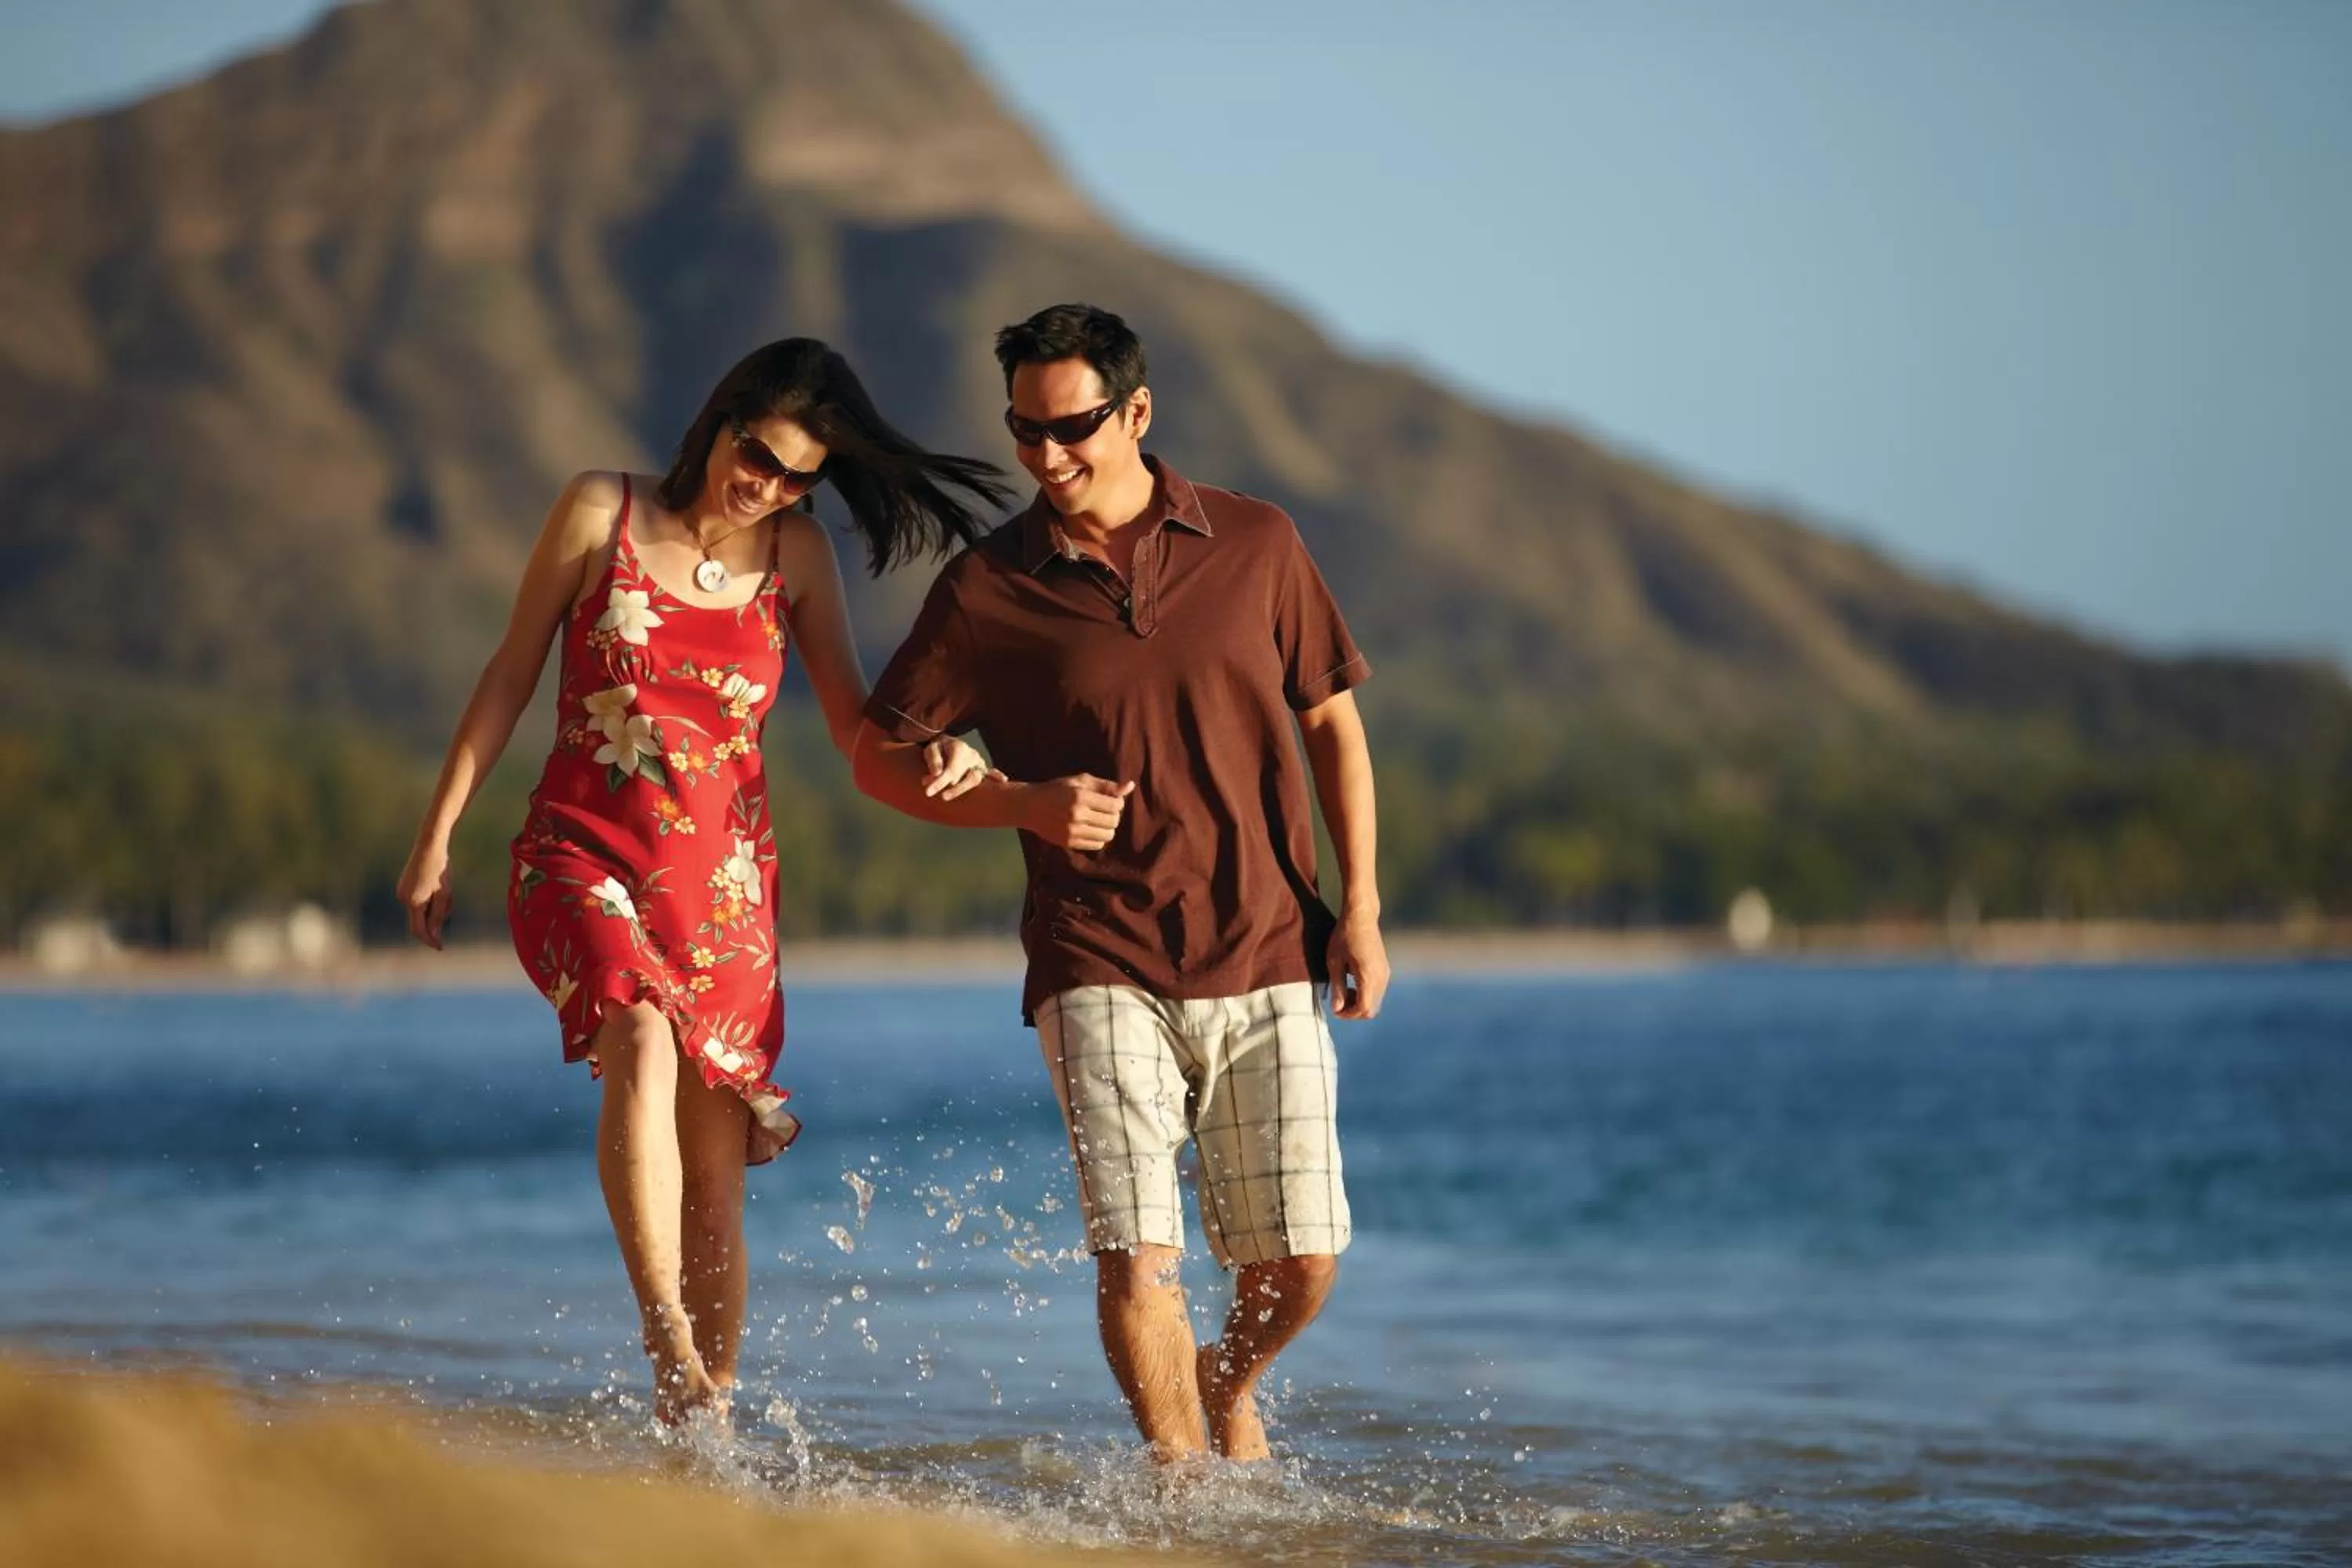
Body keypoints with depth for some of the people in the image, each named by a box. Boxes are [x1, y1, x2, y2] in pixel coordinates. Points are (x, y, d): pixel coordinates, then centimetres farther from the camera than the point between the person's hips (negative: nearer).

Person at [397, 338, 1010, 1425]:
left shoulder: (796, 553, 5)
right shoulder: (601, 513, -1)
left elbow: (856, 726, 6)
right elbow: (511, 674, 6)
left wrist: (941, 754, -16)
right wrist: (436, 836, 5)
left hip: (722, 891, 3)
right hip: (582, 859, -3)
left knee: (715, 1191, 0)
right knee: (644, 1046, -33)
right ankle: (669, 1349, -38)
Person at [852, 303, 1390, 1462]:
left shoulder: (1256, 545, 5)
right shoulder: (987, 589, 1)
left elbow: (1332, 724, 12)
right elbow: (880, 754, 8)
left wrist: (1360, 911, 4)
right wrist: (1028, 804, -9)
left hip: (1267, 958, 1)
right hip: (1103, 968, -1)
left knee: (1300, 1259, 1)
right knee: (1136, 1257, -13)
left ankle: (1229, 1385, 33)